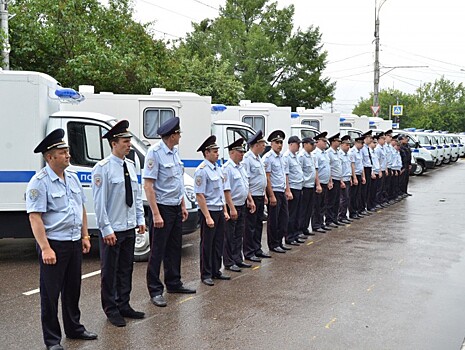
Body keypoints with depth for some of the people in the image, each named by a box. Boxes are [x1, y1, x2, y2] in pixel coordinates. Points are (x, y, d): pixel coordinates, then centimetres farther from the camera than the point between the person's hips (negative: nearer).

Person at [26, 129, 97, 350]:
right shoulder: (40, 182, -14)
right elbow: (35, 217, -18)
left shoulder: (72, 178, 9)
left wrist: (85, 236, 13)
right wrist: (45, 248, -22)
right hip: (54, 244, -7)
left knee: (73, 289, 18)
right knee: (50, 294, 4)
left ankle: (74, 328, 34)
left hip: (75, 243, 7)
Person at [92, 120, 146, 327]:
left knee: (126, 269, 15)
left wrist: (140, 219, 11)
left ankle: (124, 306, 27)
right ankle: (111, 310, 16)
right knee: (110, 271, 5)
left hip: (130, 227, 7)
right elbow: (99, 201, -15)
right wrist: (106, 229, -17)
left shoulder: (131, 166, 8)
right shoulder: (103, 168, -14)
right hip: (112, 230, -7)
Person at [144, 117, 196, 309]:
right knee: (157, 251, 0)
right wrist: (156, 214, -22)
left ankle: (174, 283, 30)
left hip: (176, 208, 8)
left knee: (174, 248, 17)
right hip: (162, 207, -8)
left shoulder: (174, 152, 9)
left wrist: (183, 206, 16)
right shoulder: (155, 152, -16)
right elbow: (148, 185, -19)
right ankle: (155, 291, 8)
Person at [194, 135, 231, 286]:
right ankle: (206, 275, 11)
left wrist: (225, 211, 14)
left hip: (219, 211, 8)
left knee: (218, 243, 14)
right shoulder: (202, 170, -15)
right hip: (209, 211, -8)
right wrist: (208, 217, -20)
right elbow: (200, 196, -18)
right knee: (207, 244, 2)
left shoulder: (217, 168, 12)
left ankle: (216, 271, 25)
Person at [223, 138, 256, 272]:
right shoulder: (227, 168, -16)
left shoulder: (241, 167, 12)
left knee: (238, 235, 15)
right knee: (229, 237, 1)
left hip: (242, 206, 9)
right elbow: (226, 190, -20)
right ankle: (229, 263, 9)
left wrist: (250, 200, 16)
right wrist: (232, 208, -23)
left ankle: (238, 260, 24)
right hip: (232, 206, -9)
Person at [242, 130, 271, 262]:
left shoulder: (259, 158, 14)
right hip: (252, 197, -9)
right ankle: (249, 253, 6)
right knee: (250, 226, -1)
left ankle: (257, 250, 24)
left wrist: (264, 195, 19)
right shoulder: (247, 159, -15)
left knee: (258, 224, 15)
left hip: (260, 197, 9)